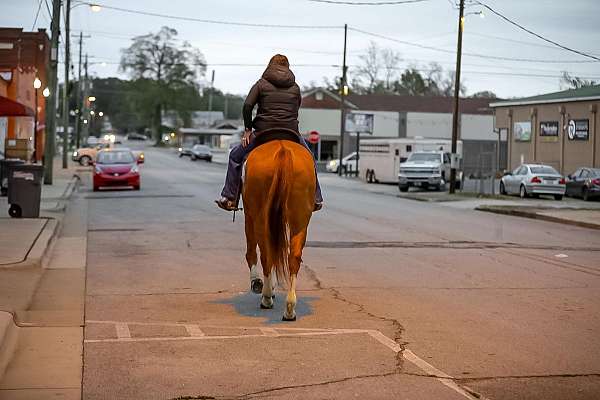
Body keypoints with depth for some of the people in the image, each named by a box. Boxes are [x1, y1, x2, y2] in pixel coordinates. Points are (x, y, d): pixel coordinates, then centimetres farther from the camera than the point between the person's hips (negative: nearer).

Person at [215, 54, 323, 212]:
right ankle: (316, 198, 25)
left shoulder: (261, 83, 4)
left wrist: (248, 129, 2)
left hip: (264, 132, -2)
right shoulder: (295, 87, 13)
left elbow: (247, 106, -6)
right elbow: (296, 111, 15)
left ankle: (229, 197, 7)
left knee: (235, 156, 15)